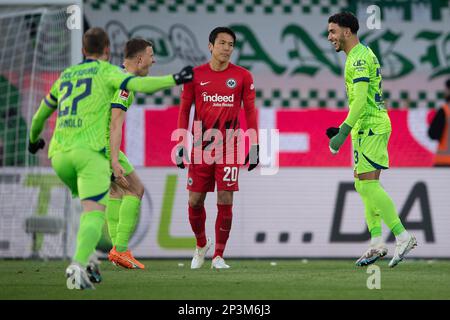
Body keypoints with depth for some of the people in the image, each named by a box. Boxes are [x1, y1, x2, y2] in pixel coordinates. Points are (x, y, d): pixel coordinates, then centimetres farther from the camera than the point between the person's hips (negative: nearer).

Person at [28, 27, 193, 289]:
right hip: (90, 150, -6)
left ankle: (86, 259, 10)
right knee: (95, 213, -12)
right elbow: (138, 84, -12)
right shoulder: (105, 71, 7)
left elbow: (41, 114, 36)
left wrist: (34, 139, 54)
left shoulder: (65, 76, 24)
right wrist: (174, 80, -8)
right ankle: (78, 265, -34)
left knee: (90, 205, 25)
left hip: (59, 154, 6)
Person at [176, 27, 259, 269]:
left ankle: (218, 256, 2)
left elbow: (250, 111, 6)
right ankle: (201, 245, 27)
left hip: (229, 147, -1)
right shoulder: (195, 75, 3)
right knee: (195, 201, 2)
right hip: (200, 147, 1)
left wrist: (254, 145, 1)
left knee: (225, 201, -7)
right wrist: (181, 143, 1)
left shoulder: (242, 76, 2)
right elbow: (184, 110, 8)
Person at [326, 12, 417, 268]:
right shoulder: (362, 55, 19)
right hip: (367, 128, 11)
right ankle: (377, 244, 10)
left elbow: (360, 100, -23)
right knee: (364, 185, 9)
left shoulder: (359, 57, -14)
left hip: (371, 127, -11)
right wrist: (345, 129, 24)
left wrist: (343, 132, -24)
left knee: (368, 185, -14)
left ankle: (403, 237, -14)